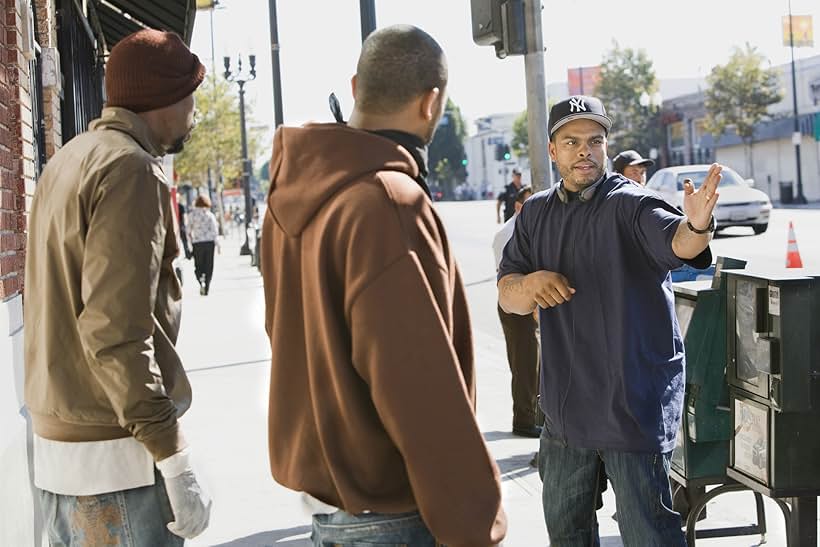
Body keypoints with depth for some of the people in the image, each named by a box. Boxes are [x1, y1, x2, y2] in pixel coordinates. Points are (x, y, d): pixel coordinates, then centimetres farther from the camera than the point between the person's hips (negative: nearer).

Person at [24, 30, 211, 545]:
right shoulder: (131, 168, -15)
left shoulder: (70, 159, 13)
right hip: (114, 451, -9)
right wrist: (175, 459, -22)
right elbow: (115, 330, -23)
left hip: (56, 439, 9)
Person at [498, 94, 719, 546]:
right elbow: (506, 295, 6)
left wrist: (697, 225, -56)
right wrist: (528, 285, -17)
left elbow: (676, 241, -32)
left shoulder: (630, 204, -12)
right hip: (565, 405, 6)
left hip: (634, 403, -6)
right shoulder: (536, 213, 8)